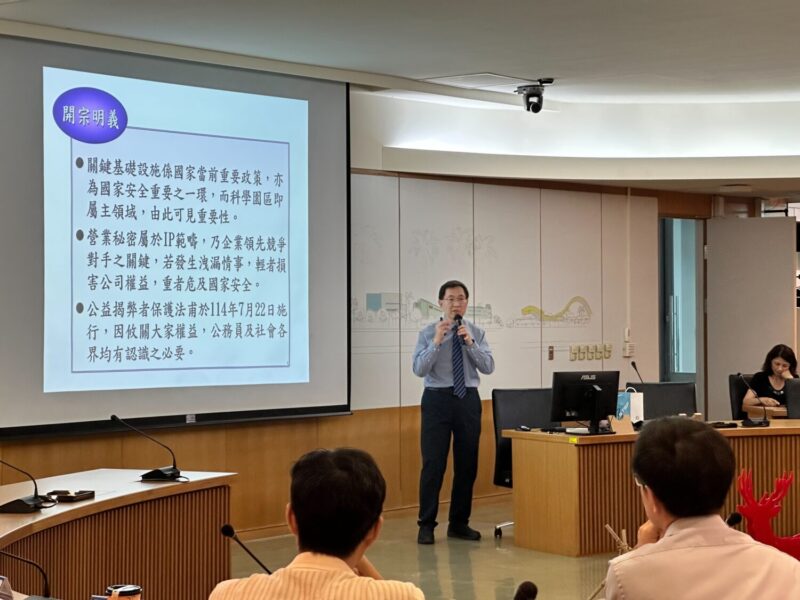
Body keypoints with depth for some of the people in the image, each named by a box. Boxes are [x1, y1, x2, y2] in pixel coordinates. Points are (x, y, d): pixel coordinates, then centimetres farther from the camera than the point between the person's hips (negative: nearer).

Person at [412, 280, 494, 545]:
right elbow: (419, 369, -11)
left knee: (467, 463, 7)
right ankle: (427, 525, 5)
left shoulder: (477, 333, 7)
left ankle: (459, 523, 19)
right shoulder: (428, 333, -1)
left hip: (468, 399, 3)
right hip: (438, 399, -3)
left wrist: (470, 343, -16)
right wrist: (436, 342, -21)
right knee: (433, 463, -4)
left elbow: (488, 367, -4)